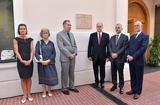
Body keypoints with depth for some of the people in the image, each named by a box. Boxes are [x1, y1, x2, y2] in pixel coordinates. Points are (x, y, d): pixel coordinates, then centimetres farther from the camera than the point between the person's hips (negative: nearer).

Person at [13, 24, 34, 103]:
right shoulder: (16, 39, 1)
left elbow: (32, 50, 2)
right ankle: (25, 95, 20)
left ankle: (29, 94, 23)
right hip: (21, 62, -1)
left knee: (29, 78, 9)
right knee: (23, 78, 7)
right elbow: (16, 51, -5)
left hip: (29, 61, 1)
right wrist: (22, 61, -14)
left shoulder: (30, 39, 6)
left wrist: (30, 60, -11)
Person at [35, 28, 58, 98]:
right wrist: (41, 60, -19)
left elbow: (54, 53, 0)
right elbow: (36, 53, -4)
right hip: (42, 64, -1)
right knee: (43, 77, 8)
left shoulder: (51, 43, 6)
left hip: (50, 63, 1)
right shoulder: (39, 43, 2)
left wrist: (48, 61, -12)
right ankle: (44, 92, 27)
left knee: (51, 77, 1)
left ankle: (49, 91, 26)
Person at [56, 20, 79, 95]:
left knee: (72, 73, 14)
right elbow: (61, 47, -14)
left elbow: (75, 45, 15)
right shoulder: (59, 34, -6)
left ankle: (71, 86, 30)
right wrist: (69, 55, -16)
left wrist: (75, 53, -3)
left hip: (72, 57, 6)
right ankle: (64, 88, 22)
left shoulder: (71, 34, 14)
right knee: (65, 74, 5)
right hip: (65, 58, -6)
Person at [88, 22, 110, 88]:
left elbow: (108, 46, 1)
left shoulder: (106, 35, 3)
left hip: (102, 56, 0)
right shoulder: (92, 35, 4)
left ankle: (102, 82, 27)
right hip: (94, 56, 1)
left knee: (102, 70, 9)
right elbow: (89, 46, 4)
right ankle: (96, 82, 29)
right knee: (95, 70, 10)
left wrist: (108, 56, -3)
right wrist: (89, 55, -1)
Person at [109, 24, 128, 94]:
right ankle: (114, 85, 29)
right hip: (112, 58, 4)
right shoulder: (112, 37, 14)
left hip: (120, 58, -4)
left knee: (120, 73, 6)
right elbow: (110, 46, 7)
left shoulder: (125, 37, -1)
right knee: (113, 73, 12)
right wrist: (112, 53, -10)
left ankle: (121, 87, 22)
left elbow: (124, 47, -10)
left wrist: (117, 54, -17)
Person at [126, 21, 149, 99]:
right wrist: (128, 55, -8)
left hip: (139, 60, -5)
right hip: (131, 60, 6)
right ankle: (133, 89, 30)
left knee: (139, 77, 7)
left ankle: (138, 92, 22)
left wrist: (133, 57, -18)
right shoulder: (132, 36, 16)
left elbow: (143, 48, -15)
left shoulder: (145, 36, -4)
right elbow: (128, 47, 10)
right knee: (132, 76, 15)